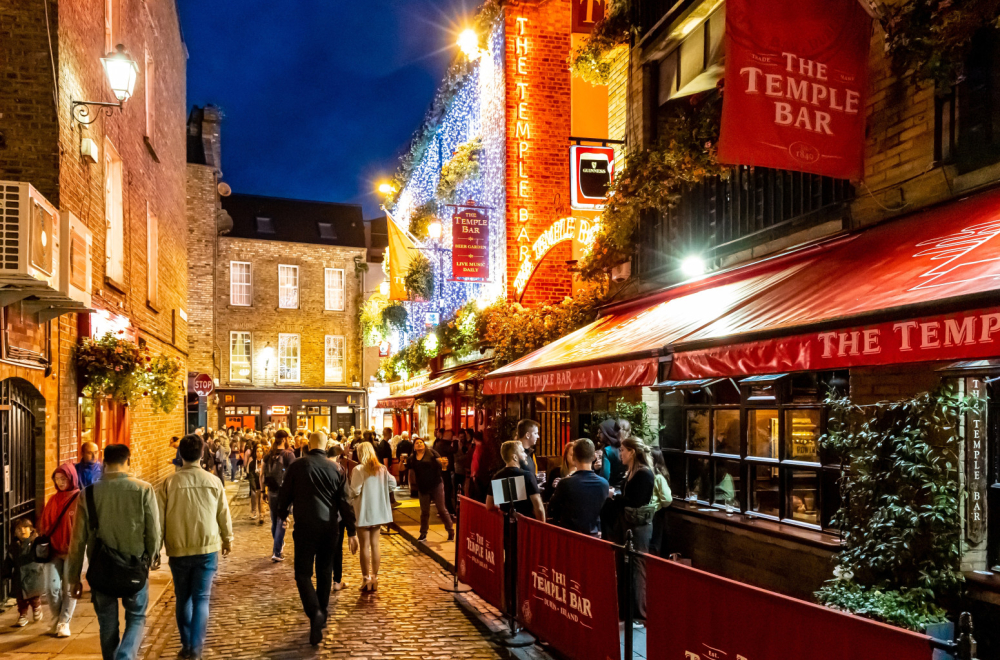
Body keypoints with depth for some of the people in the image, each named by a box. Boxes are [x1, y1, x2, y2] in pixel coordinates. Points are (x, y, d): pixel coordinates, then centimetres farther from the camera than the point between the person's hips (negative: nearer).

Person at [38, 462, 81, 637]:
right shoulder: (53, 500, 9)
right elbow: (44, 524, 14)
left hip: (72, 551, -4)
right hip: (53, 550, 4)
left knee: (69, 589, 2)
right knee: (51, 588, 0)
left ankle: (64, 623, 15)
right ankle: (56, 621, 21)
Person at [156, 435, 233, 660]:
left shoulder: (168, 483, -8)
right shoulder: (214, 482, -5)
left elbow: (159, 519, -4)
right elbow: (224, 515, 2)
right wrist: (227, 539, 18)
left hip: (178, 549, 1)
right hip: (207, 548, -1)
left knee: (183, 599, 16)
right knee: (201, 598, 7)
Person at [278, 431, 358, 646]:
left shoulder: (297, 466, -4)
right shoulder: (335, 469, 2)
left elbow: (284, 495, 3)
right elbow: (345, 503, 0)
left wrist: (282, 516, 22)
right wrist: (352, 532, 3)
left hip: (305, 526, -3)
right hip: (329, 527, 3)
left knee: (303, 573, 2)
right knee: (325, 572, 17)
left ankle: (315, 612, -20)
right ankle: (322, 614, 25)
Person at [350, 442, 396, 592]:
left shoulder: (359, 469, -14)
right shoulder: (382, 468, 2)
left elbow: (355, 491, -17)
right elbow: (392, 483, 6)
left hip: (363, 512, -5)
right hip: (378, 512, 5)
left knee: (365, 546, 4)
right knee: (375, 545, 11)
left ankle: (367, 579, 8)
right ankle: (375, 578, 17)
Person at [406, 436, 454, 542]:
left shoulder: (431, 452, -4)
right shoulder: (412, 458, 5)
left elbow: (440, 461, -4)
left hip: (436, 485, -3)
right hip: (423, 488, 3)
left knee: (442, 509, 1)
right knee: (424, 512, 12)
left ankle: (451, 531, 15)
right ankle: (423, 534, 24)